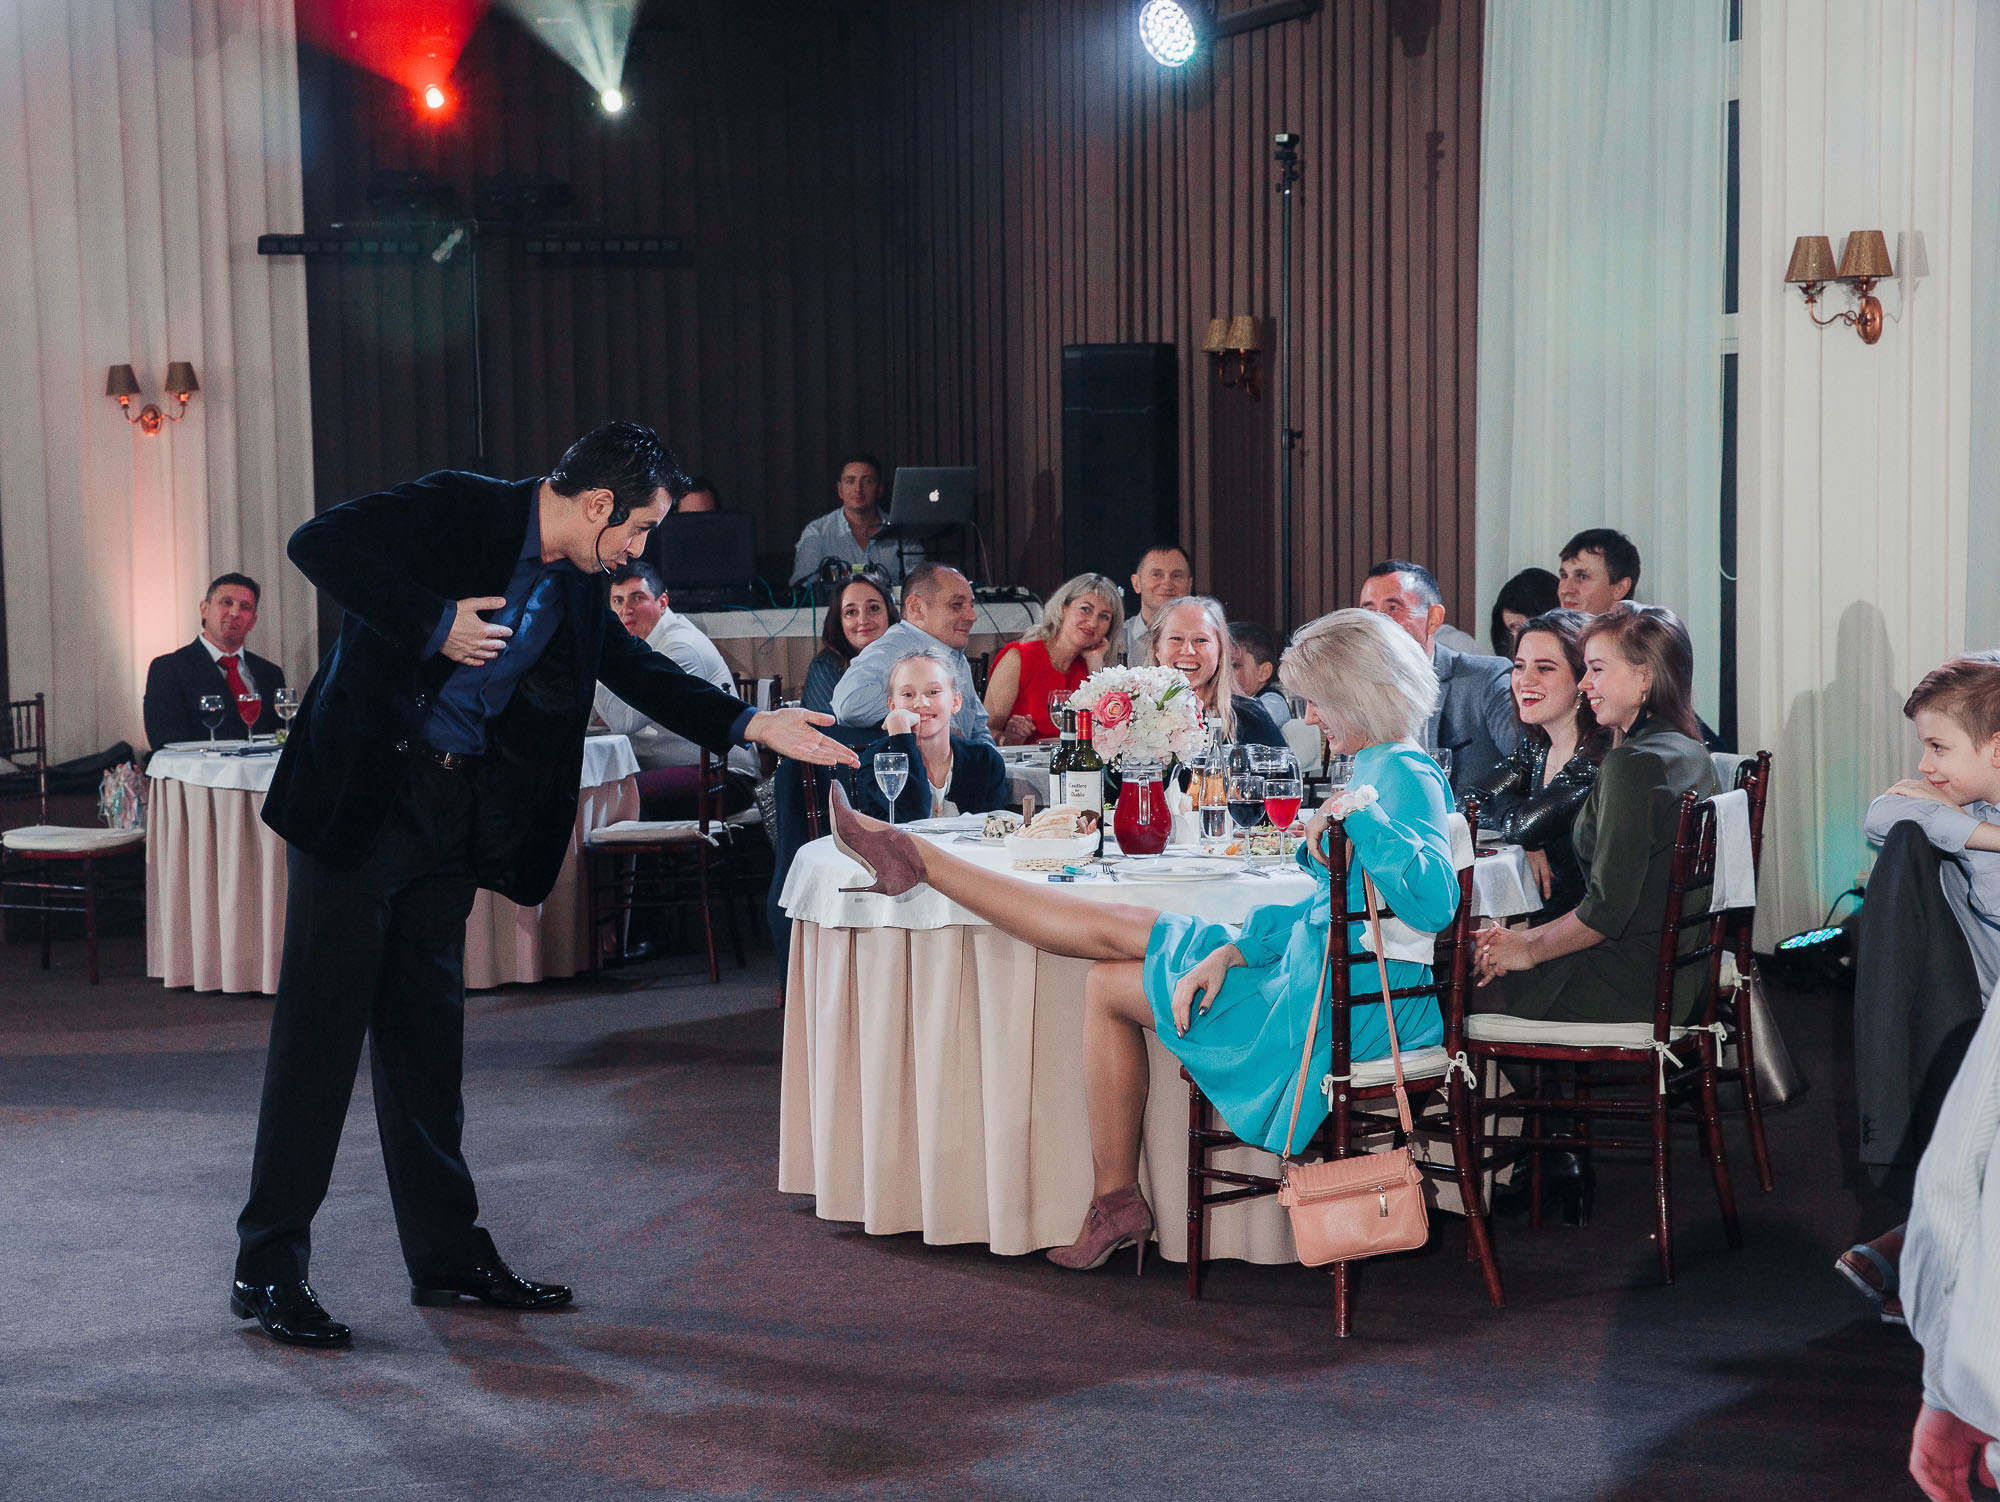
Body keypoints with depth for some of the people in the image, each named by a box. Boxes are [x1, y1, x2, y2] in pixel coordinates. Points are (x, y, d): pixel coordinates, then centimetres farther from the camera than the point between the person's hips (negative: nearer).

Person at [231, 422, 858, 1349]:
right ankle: (269, 1265, 1)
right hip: (359, 794, -7)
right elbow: (318, 543, -18)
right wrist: (433, 624, -21)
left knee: (427, 1028, 12)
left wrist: (754, 725, 10)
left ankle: (447, 1253, 19)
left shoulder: (576, 586, 10)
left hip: (453, 818, 8)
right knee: (322, 1021, -5)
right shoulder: (456, 510, -12)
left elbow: (636, 670, 18)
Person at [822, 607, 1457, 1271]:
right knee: (1115, 926, 7)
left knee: (1110, 987, 3)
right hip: (1323, 969, 9)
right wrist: (1234, 950, 1)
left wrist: (1353, 815, -33)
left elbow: (1433, 902, -34)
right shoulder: (1383, 769, 13)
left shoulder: (1405, 777, -17)